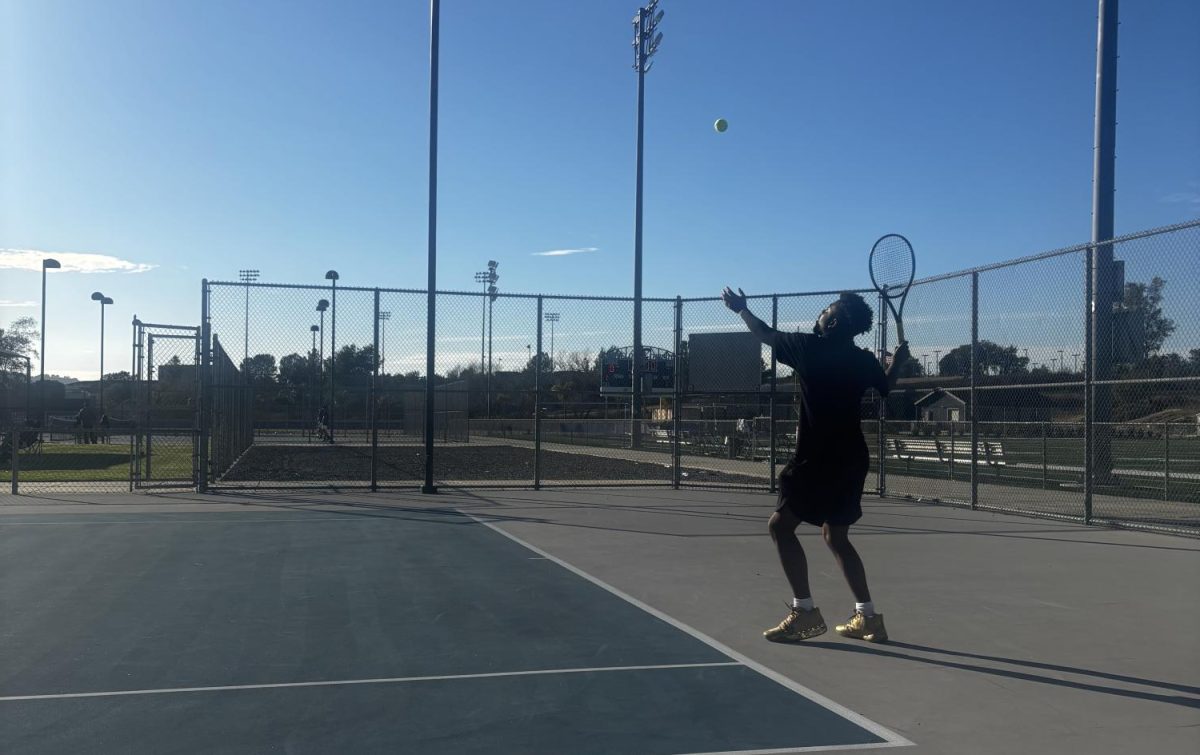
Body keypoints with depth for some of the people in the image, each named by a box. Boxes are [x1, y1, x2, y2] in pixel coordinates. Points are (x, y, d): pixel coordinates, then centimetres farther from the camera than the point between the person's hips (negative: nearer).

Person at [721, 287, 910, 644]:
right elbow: (886, 387, 27)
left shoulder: (810, 347, -10)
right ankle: (867, 617, 17)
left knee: (780, 524, -2)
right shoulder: (864, 360, 6)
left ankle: (804, 612, -5)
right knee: (835, 536, 17)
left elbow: (766, 335, 7)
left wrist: (741, 309, 23)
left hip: (820, 458, -7)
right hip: (851, 458, 7)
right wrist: (898, 359, 43)